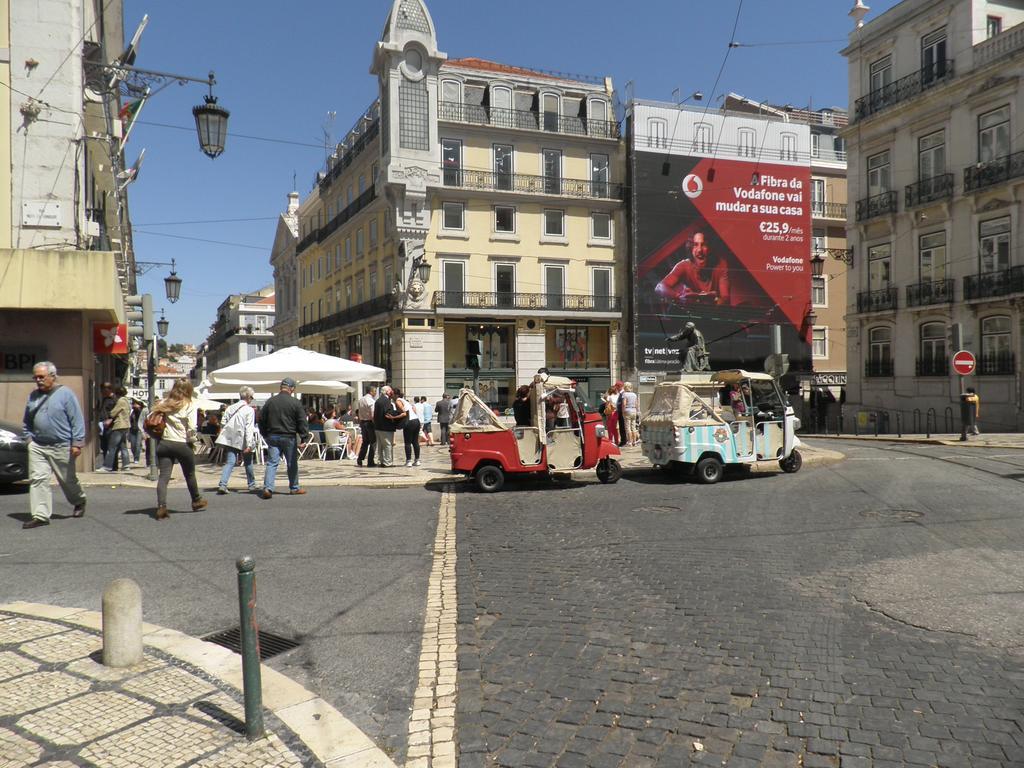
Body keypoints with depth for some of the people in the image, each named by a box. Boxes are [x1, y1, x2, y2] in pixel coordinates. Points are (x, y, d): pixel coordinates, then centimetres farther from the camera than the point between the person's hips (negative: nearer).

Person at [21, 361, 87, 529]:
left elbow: (77, 420, -9)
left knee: (68, 480, 9)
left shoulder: (65, 394, -7)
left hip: (61, 447, -4)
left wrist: (77, 443, -13)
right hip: (37, 446, 4)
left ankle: (79, 502, 35)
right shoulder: (33, 396, 10)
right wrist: (29, 437, 8)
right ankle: (40, 515, -3)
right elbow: (27, 422, 20)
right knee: (37, 479, -5)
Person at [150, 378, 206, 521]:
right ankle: (196, 501, 35)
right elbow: (191, 428, -14)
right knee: (190, 475, 17)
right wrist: (192, 440, 2)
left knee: (164, 476, 0)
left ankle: (161, 506, -15)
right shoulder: (190, 406, -6)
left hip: (164, 443, 3)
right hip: (183, 445, -2)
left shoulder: (164, 403, 6)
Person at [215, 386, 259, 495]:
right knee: (248, 462, 13)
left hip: (230, 439, 4)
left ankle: (222, 484, -15)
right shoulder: (249, 410, -8)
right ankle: (252, 485, 24)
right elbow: (249, 428, -15)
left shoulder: (230, 408, 9)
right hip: (242, 440, -4)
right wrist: (249, 444, -18)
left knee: (230, 462, 2)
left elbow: (224, 424, 10)